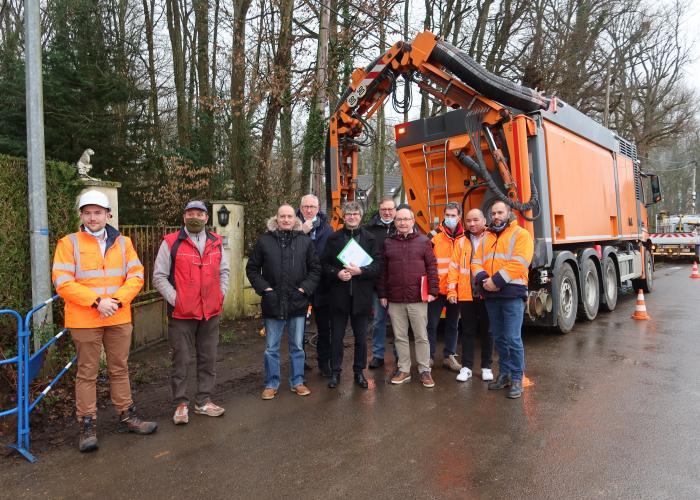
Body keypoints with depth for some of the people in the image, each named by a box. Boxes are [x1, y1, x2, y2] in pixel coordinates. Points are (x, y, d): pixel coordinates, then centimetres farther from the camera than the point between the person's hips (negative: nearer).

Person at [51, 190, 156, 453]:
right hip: (84, 320, -3)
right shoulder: (69, 243, -3)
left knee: (120, 369, 14)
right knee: (87, 373, 6)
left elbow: (136, 276, 1)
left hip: (119, 319, 3)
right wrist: (97, 301, -19)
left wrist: (116, 300, -14)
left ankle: (127, 416, 28)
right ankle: (88, 426, 17)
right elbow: (62, 282, -11)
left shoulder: (123, 242, 6)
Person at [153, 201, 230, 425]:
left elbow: (224, 271, 18)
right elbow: (159, 276, -3)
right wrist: (175, 299, -10)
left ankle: (203, 401, 25)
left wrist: (220, 294, 6)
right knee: (180, 360, 4)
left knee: (208, 359, 12)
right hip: (181, 313, -4)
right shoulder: (171, 242, -4)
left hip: (211, 312, 4)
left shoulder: (216, 242, 9)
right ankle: (181, 404, 18)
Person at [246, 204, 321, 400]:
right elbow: (252, 268, 4)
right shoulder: (264, 240, 0)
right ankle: (271, 384, 24)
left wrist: (305, 288, -5)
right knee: (271, 348, 10)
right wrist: (264, 288, -5)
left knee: (297, 346, 12)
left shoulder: (305, 241, 2)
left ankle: (297, 382, 27)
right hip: (272, 303, 0)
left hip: (298, 303, 1)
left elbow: (315, 268, 5)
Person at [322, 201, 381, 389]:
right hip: (339, 295, 0)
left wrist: (360, 270, -17)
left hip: (361, 296, 0)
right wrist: (337, 273, -15)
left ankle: (359, 372, 25)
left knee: (361, 337, 10)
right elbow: (325, 264, 3)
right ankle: (336, 372, 22)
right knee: (337, 336, 8)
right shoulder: (334, 238, 5)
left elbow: (377, 265, -2)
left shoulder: (370, 238, 4)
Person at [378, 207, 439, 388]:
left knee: (421, 336, 6)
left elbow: (432, 267, 0)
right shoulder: (388, 243, 8)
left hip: (418, 298, -2)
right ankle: (404, 370, 23)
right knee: (400, 337, 11)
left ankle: (424, 370, 18)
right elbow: (383, 271, 8)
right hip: (394, 299, 2)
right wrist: (382, 294, 4)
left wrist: (432, 290, -7)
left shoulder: (423, 241, 3)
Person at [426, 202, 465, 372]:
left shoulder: (465, 237, 5)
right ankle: (429, 356, 12)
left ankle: (449, 356, 24)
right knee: (432, 323, 1)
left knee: (453, 324, 13)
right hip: (437, 287, -3)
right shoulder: (434, 235, -4)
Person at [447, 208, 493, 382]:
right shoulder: (461, 243, 8)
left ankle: (486, 367, 21)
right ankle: (466, 367, 17)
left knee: (486, 331, 9)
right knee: (468, 331, 9)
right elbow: (454, 267, 5)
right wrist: (451, 290, -2)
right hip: (466, 295, 2)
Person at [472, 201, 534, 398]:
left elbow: (519, 263, -13)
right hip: (491, 295, 6)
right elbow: (476, 262, 11)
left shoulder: (520, 234, -1)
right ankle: (504, 374, 25)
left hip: (512, 293, -6)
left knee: (513, 338, -6)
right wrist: (482, 278, -9)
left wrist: (496, 280, -17)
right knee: (499, 338, 13)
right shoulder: (486, 238, 18)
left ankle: (517, 378, 6)